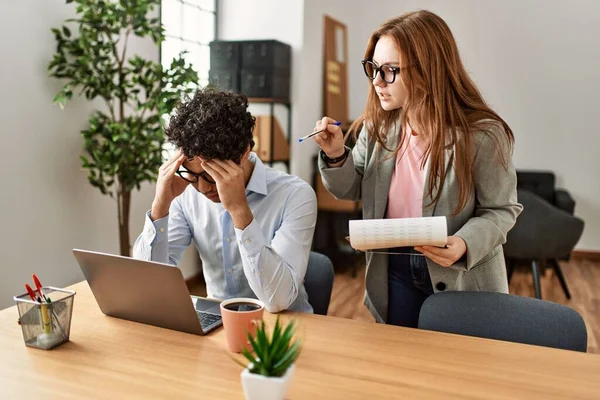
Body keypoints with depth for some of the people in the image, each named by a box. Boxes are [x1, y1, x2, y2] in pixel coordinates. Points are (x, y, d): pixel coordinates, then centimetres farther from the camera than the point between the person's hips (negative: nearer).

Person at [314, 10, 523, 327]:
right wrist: (335, 156, -15)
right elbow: (352, 190, 4)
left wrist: (465, 244, -29)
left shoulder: (483, 134, -20)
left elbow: (500, 210, -10)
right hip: (393, 272, 4)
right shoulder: (377, 126, -7)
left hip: (461, 279, -3)